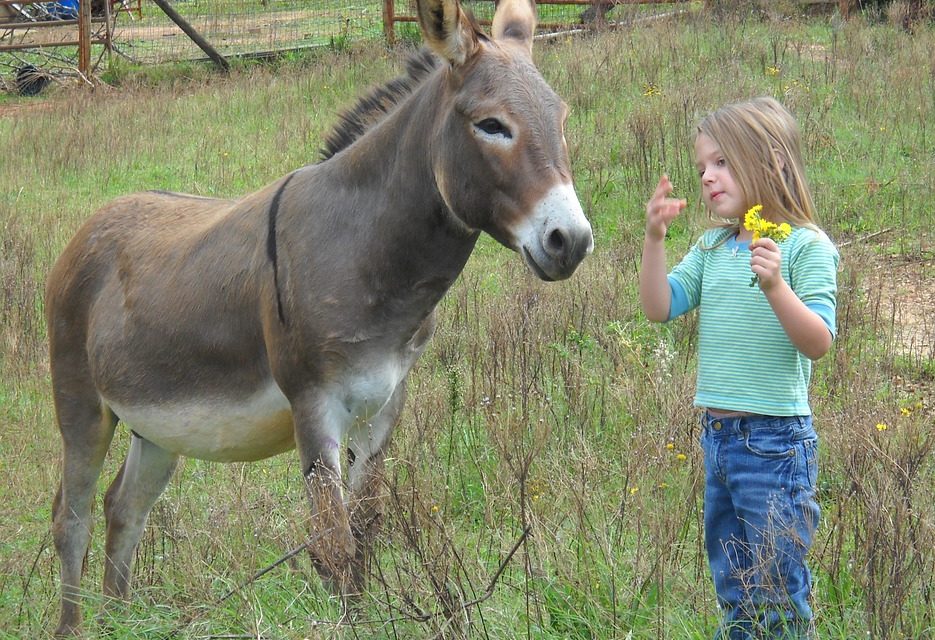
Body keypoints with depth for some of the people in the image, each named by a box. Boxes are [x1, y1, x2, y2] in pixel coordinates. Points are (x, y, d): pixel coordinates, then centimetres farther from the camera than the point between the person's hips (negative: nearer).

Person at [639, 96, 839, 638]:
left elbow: (818, 343, -16)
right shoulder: (713, 247, 9)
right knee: (732, 590, 16)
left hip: (776, 439, -7)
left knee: (778, 594, -1)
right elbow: (660, 308, 3)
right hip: (718, 434, 7)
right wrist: (655, 239, -7)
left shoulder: (807, 246, -10)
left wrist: (775, 287, -30)